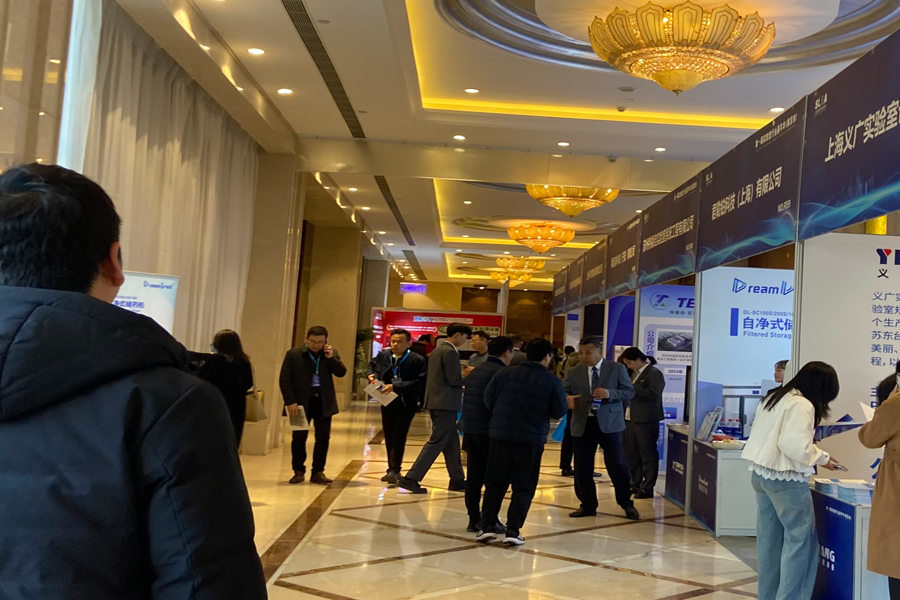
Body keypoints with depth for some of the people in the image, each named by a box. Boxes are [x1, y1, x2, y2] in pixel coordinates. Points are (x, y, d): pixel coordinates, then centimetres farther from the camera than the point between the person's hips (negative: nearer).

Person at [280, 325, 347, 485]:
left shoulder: (331, 354, 5)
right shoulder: (294, 354, -4)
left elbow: (341, 372, -3)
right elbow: (285, 379, -6)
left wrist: (331, 357, -15)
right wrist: (290, 401, -14)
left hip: (324, 402, 2)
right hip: (301, 401, -2)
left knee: (323, 437, 3)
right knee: (299, 437, 5)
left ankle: (318, 472, 10)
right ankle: (299, 471, 17)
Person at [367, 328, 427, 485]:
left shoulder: (417, 360, -14)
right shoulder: (382, 355, 2)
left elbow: (420, 382, -22)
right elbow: (371, 365, 22)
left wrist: (395, 387, -26)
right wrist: (371, 375, -2)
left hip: (406, 404, -5)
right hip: (387, 402, 5)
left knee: (398, 438, -10)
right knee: (389, 437, 11)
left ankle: (394, 470, -5)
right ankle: (392, 470, 22)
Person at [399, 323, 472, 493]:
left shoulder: (437, 350, 16)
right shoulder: (450, 352, -13)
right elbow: (454, 380, -18)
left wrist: (464, 376, 16)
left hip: (436, 401, 10)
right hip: (446, 403, -10)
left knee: (451, 442, 15)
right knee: (436, 442, -6)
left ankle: (457, 480, 22)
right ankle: (410, 478, -8)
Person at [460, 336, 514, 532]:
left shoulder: (475, 371, 15)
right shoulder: (501, 373, -11)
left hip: (470, 429, 8)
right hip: (489, 431, -7)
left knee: (474, 477, 8)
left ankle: (474, 519, 10)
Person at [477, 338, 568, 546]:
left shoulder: (505, 373, 2)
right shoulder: (552, 380, -5)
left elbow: (489, 400, 4)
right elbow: (559, 412, -2)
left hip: (500, 435, 2)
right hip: (532, 439, -2)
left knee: (495, 483, 12)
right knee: (523, 486, 6)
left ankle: (489, 526, 10)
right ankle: (513, 530, 1)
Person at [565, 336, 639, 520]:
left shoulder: (617, 368, -1)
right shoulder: (574, 372, 6)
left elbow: (629, 392, -3)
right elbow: (565, 392, 5)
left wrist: (610, 393, -20)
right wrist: (567, 399, -20)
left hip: (609, 424, -2)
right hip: (582, 425, 3)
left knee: (617, 466, 2)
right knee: (582, 468, 6)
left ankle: (627, 504, 18)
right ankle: (588, 505, 20)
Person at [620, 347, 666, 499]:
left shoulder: (654, 373, -10)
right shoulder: (635, 373, 16)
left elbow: (654, 394, -22)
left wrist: (632, 387, -21)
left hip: (646, 421, -9)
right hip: (631, 419, 9)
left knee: (648, 455, -2)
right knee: (631, 455, 12)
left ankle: (647, 489, 2)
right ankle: (635, 485, 22)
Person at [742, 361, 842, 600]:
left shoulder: (773, 398, 14)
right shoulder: (802, 405, -14)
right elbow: (795, 446, -24)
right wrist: (822, 458, -8)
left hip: (761, 473, 9)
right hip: (785, 479, -9)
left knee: (770, 539, 13)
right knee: (800, 537, 0)